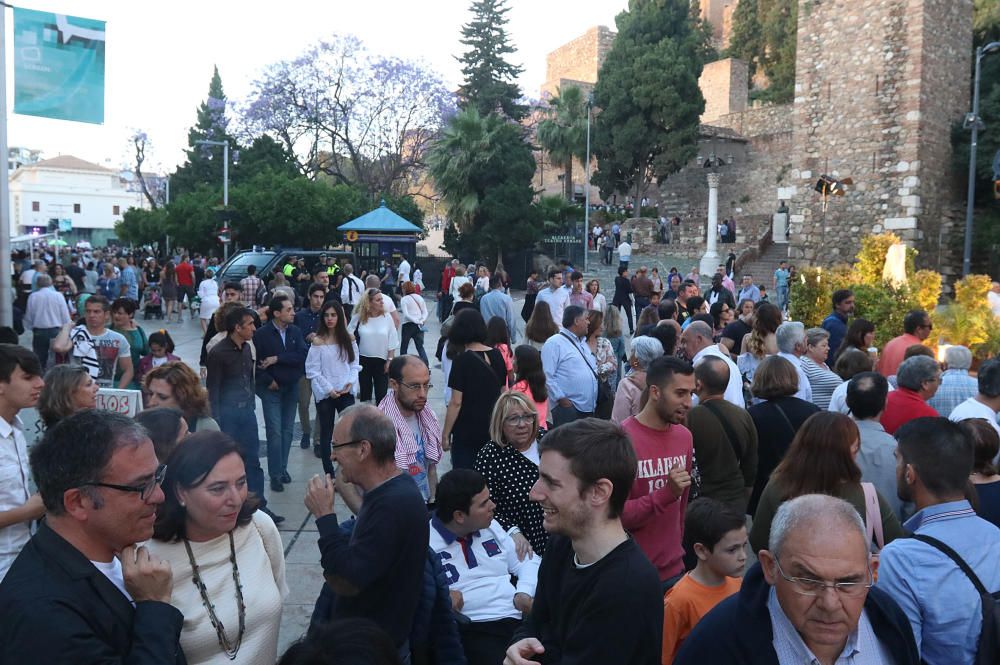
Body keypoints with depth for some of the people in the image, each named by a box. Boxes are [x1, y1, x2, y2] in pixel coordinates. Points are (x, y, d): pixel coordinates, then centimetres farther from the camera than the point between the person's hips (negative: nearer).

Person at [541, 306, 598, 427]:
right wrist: (562, 399, -17)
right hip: (567, 407, -9)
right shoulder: (554, 343, -7)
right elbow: (547, 376, -15)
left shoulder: (583, 343, 22)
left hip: (589, 408, 9)